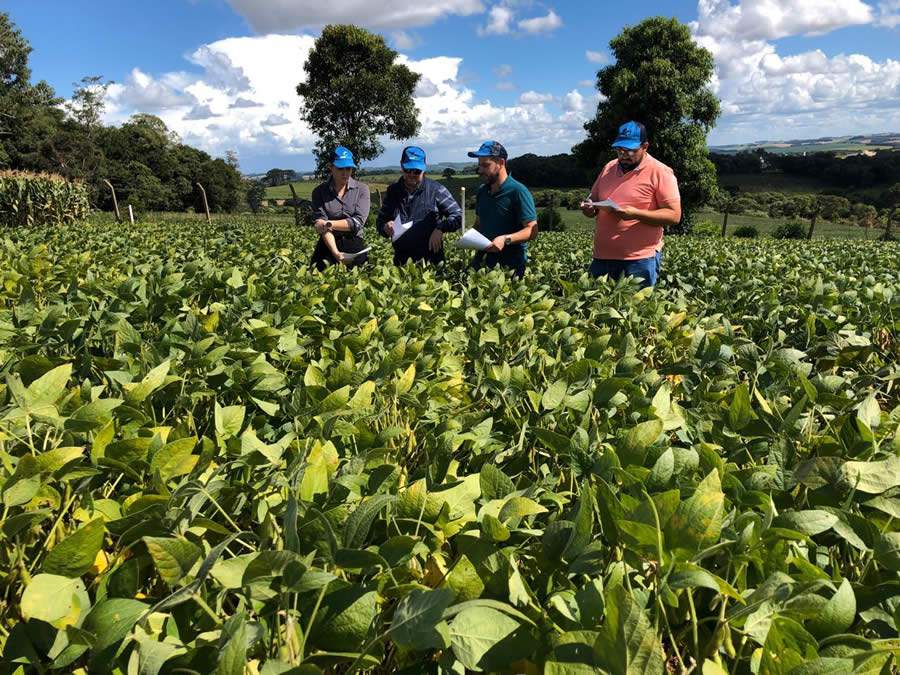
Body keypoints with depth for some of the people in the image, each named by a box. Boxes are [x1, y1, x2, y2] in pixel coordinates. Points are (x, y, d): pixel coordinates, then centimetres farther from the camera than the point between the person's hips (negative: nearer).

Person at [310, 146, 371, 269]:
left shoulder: (362, 189, 4)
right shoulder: (319, 192, 3)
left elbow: (358, 222, -6)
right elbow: (321, 224, -9)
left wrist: (330, 224, -16)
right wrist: (336, 253, -23)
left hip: (354, 242, 0)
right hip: (329, 243, 0)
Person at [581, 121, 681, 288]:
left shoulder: (661, 173, -6)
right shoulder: (609, 168, 12)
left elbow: (674, 215, -11)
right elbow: (594, 201, 21)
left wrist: (636, 214, -23)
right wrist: (589, 209, -4)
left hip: (641, 260, -5)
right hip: (602, 257, 5)